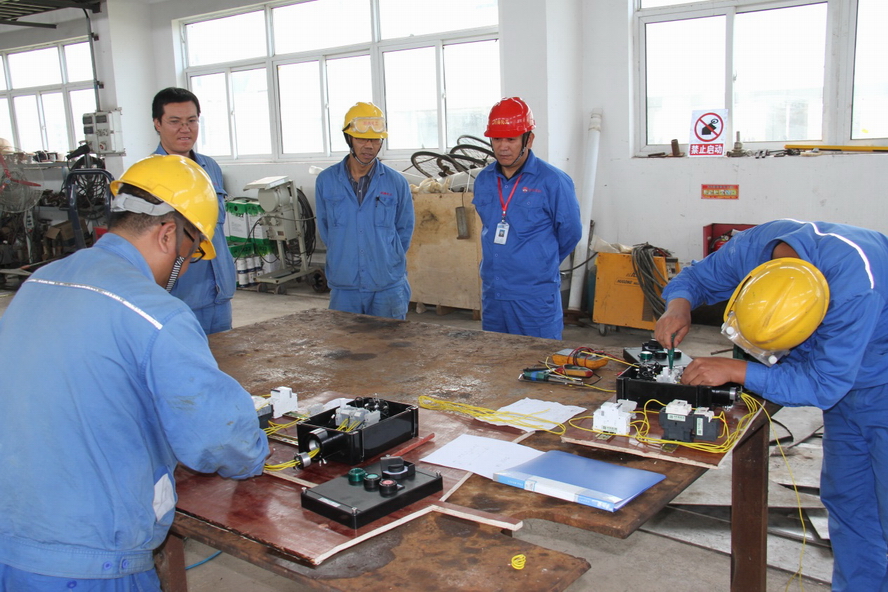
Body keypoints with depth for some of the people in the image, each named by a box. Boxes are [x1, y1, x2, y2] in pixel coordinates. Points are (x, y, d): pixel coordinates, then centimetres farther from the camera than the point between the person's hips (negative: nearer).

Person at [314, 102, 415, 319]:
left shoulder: (396, 183, -2)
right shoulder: (326, 181, 1)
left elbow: (405, 229, 8)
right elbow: (324, 229, 10)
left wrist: (388, 260, 8)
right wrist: (345, 259, 10)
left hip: (388, 287, -1)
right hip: (343, 287, 1)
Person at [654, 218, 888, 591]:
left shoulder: (857, 284, -40)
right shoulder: (753, 247, -22)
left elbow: (823, 386, -37)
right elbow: (695, 277, -4)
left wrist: (736, 371, -37)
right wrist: (679, 305, -27)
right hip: (844, 388, 6)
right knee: (846, 502, 13)